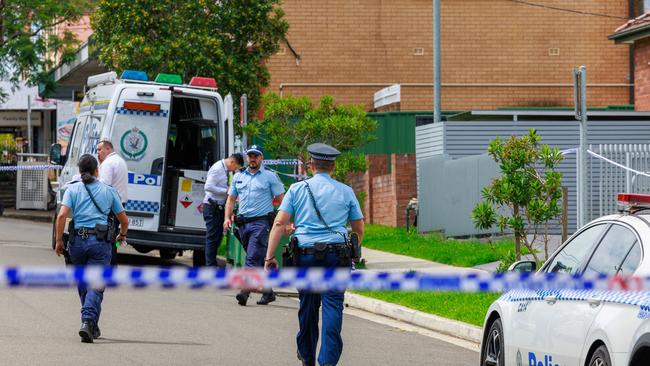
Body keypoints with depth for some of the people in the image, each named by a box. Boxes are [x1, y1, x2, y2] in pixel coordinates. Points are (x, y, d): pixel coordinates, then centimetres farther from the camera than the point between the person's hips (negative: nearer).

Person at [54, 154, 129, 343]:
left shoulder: (73, 189, 6)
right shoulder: (108, 191, 9)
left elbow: (62, 215, -8)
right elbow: (124, 219, 15)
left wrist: (59, 240, 0)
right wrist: (122, 234, 36)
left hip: (77, 241, 1)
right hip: (100, 242, -1)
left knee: (83, 285, 16)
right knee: (95, 285, -5)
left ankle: (92, 327, 23)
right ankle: (88, 321, -26)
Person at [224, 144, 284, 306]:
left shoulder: (270, 176, 1)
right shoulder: (238, 177, 16)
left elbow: (281, 199, -1)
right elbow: (231, 199, 21)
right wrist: (227, 218, 7)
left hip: (261, 222, -6)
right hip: (243, 224, 6)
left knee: (253, 259, -17)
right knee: (259, 260, 13)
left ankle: (245, 291, -27)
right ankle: (268, 292, 22)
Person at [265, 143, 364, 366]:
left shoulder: (297, 189, 6)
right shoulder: (345, 191, 9)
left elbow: (279, 223, -2)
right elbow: (359, 228, 14)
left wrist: (269, 256, -3)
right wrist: (352, 252, 31)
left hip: (305, 254, 1)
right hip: (337, 254, -1)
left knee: (307, 306, 14)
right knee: (332, 305, -4)